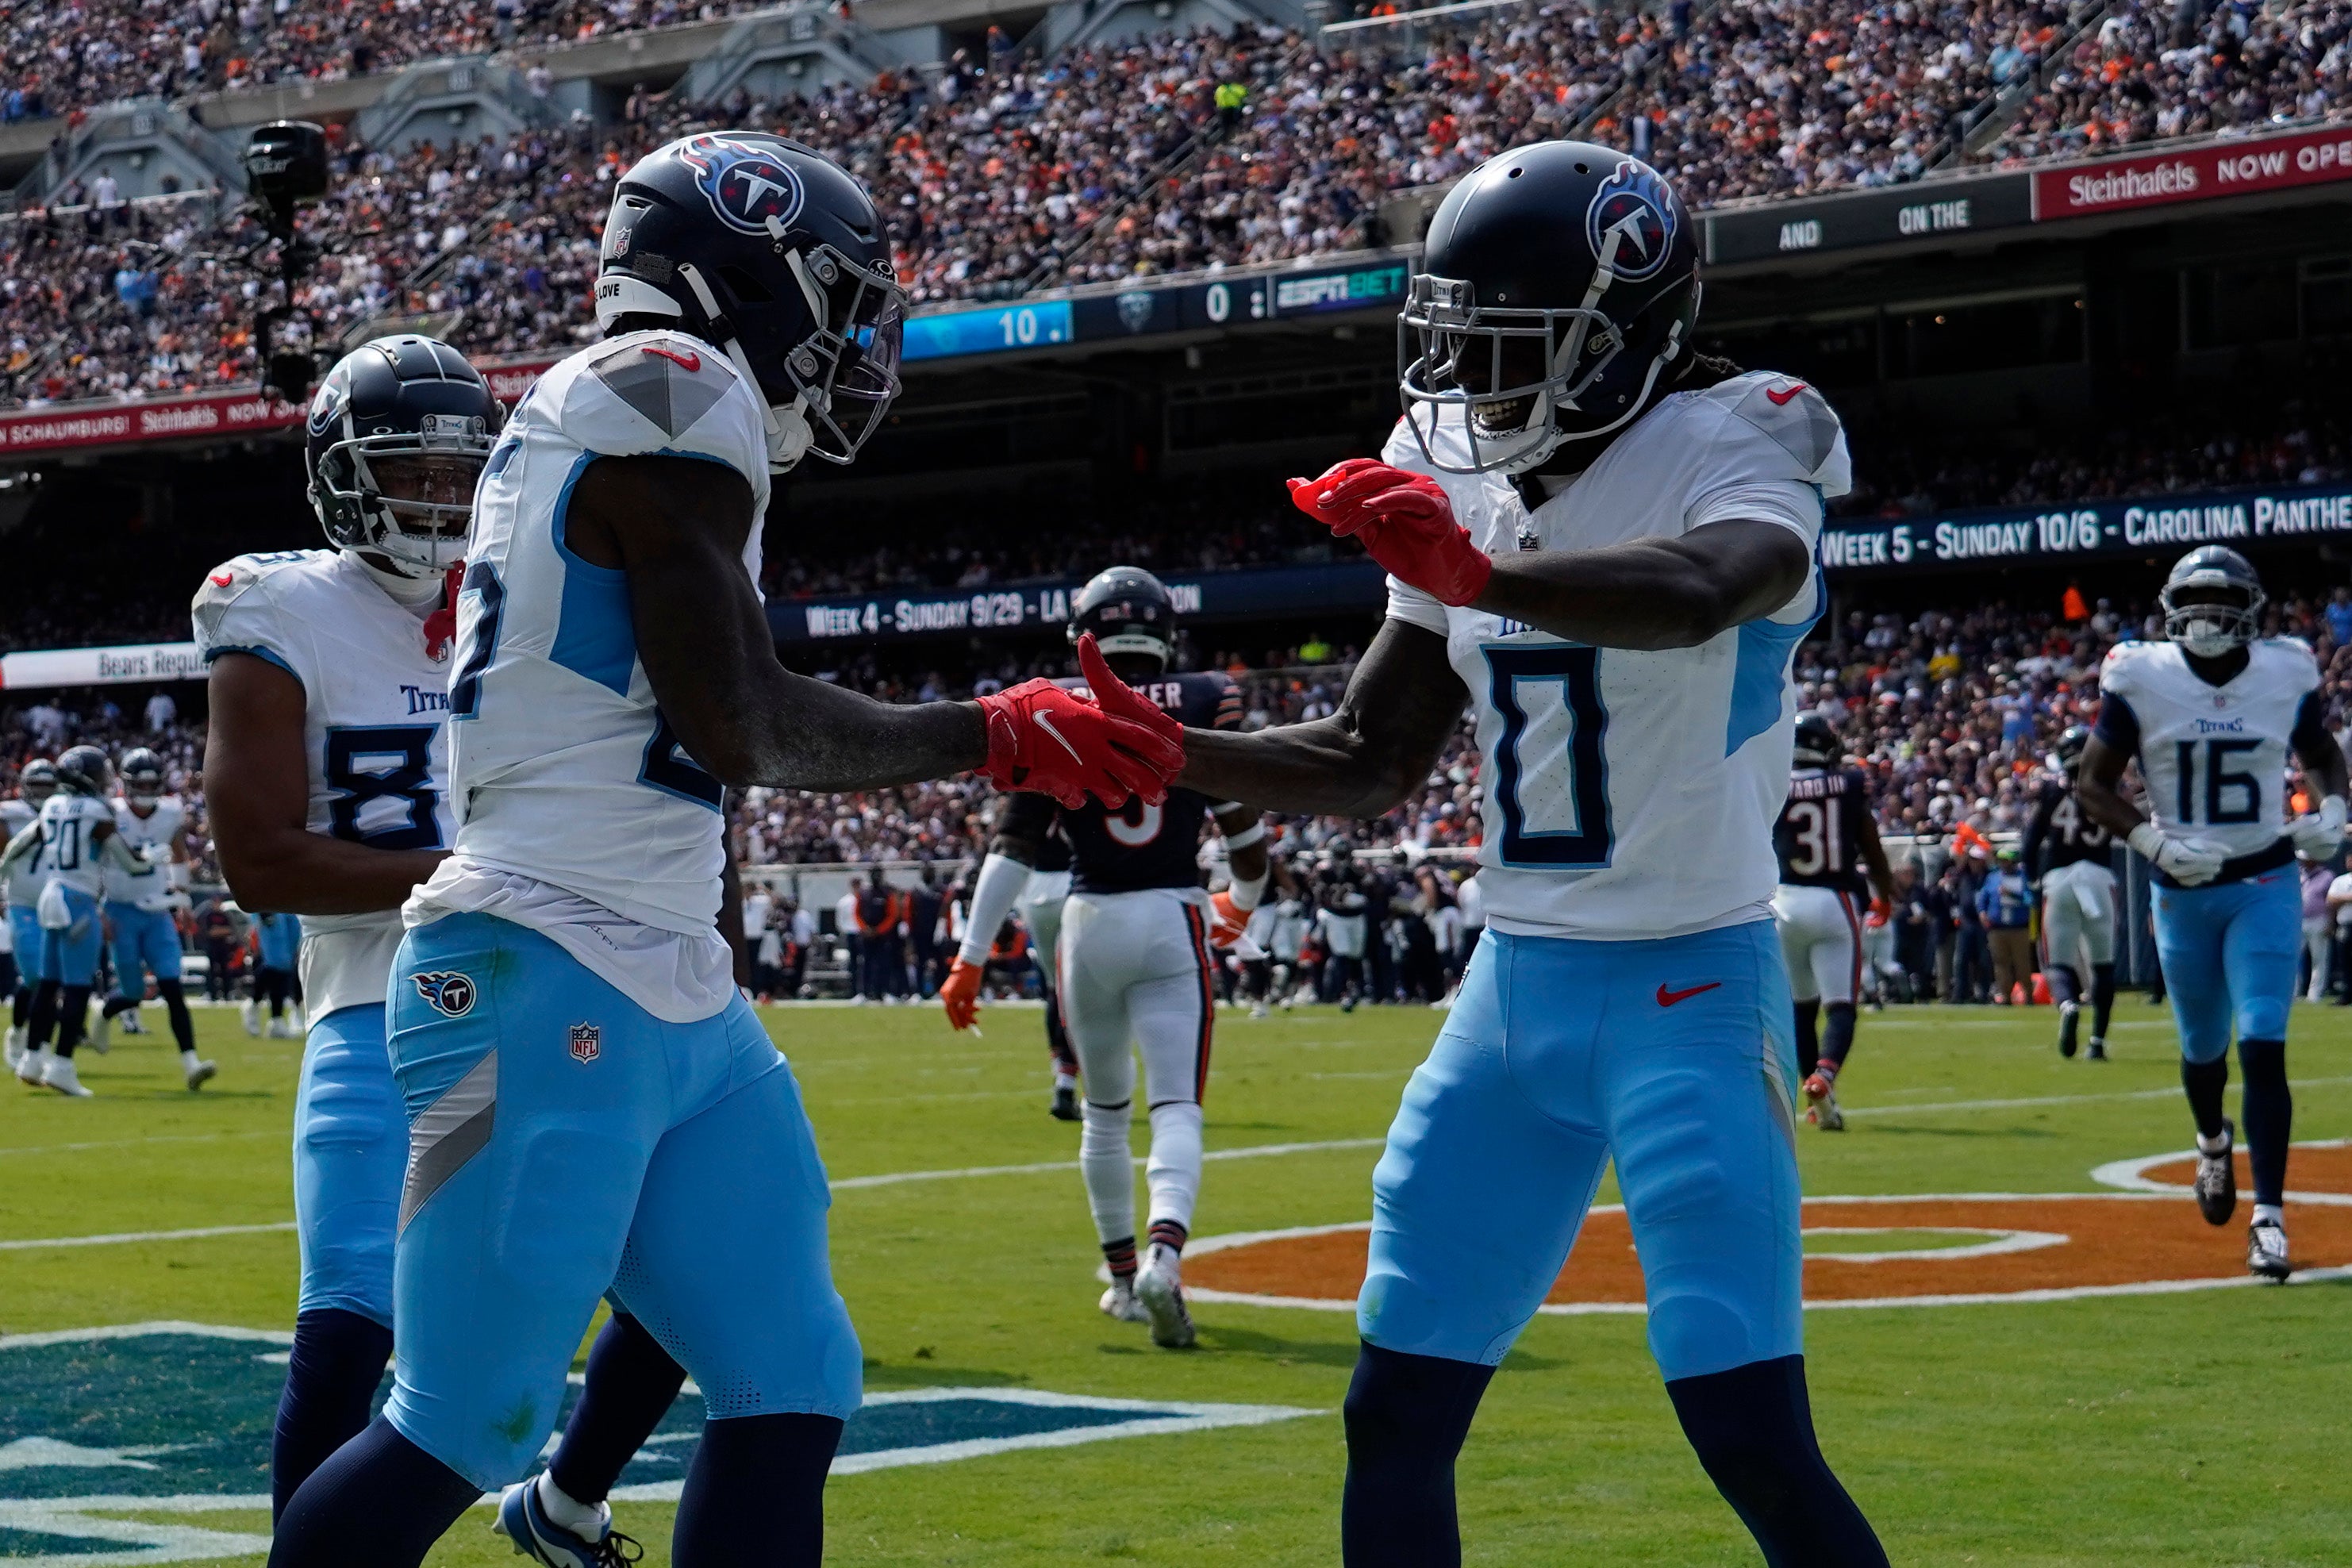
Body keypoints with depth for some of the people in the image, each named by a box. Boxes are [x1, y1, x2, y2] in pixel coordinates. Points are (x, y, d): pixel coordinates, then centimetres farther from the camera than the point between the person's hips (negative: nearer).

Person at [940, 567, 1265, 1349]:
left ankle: (1124, 1274, 26)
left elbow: (1014, 847, -3)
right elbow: (1244, 823, 5)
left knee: (1104, 1109, 18)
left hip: (1090, 922, 2)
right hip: (1174, 920, -1)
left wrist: (969, 958, 0)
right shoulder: (1208, 702, 0)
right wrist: (1244, 900, 26)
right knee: (1175, 1107, -5)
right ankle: (1164, 1253, -29)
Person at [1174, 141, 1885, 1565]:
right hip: (1516, 982, 7)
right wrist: (1161, 756, 1)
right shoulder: (1460, 493, 8)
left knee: (1756, 1444, -10)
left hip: (1690, 985, -7)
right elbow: (1371, 767, 14)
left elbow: (1697, 595, -37)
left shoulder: (1732, 451, -12)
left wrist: (1483, 573, -49)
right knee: (1397, 1422, 8)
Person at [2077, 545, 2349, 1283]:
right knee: (2203, 1048, 16)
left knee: (2263, 1046, -13)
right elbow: (2093, 783, -4)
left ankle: (2269, 1217, -12)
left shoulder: (2286, 675, -4)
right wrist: (2157, 842, -18)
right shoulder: (2141, 681, -8)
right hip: (2183, 891, 1)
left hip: (2265, 884, -1)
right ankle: (2213, 1142, 49)